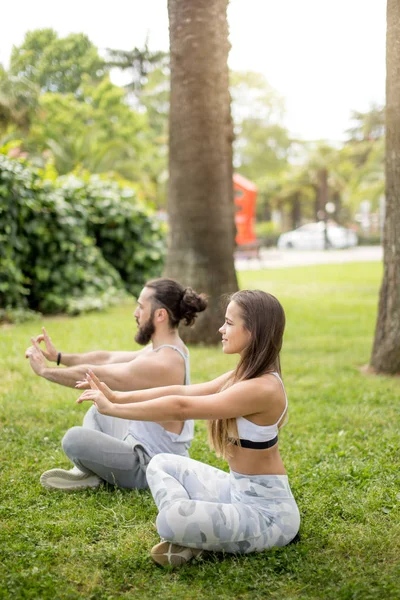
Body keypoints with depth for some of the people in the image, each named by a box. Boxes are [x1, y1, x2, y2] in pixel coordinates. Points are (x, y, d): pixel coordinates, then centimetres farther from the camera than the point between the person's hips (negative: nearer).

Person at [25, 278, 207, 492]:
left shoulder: (161, 363, -27)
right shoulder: (168, 350, 5)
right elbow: (107, 359, 9)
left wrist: (44, 370, -8)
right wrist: (59, 357, 3)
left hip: (152, 467, -10)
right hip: (152, 449, 10)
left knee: (74, 439, -23)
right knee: (98, 410, 26)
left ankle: (92, 476, 7)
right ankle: (90, 469, 7)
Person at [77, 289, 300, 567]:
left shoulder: (262, 388, -25)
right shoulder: (245, 375, 5)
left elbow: (180, 407, -27)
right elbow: (182, 391, 3)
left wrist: (112, 408, -21)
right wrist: (119, 396, -5)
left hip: (267, 511, -10)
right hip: (238, 489, 10)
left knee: (172, 520, -31)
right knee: (162, 464, 15)